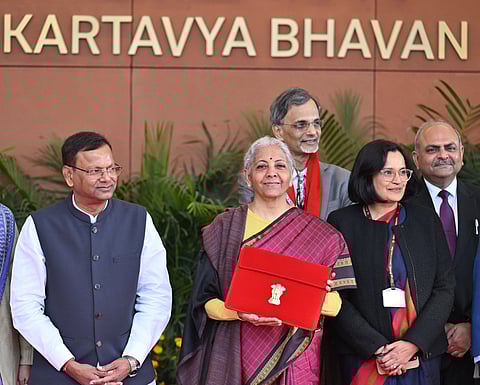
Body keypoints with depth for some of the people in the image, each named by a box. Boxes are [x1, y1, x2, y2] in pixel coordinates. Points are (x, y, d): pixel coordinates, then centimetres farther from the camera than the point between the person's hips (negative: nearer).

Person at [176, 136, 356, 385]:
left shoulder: (318, 233, 4)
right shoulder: (224, 229, 3)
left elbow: (338, 305, 1)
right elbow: (204, 301, 0)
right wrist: (239, 312, -19)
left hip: (294, 360, 0)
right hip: (237, 361, 0)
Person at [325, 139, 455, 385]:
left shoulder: (426, 220, 5)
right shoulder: (342, 222, -2)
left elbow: (444, 288, 2)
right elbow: (335, 297, -6)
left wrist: (414, 343, -10)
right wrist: (377, 348, -13)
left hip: (422, 354, 2)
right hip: (363, 359, -2)